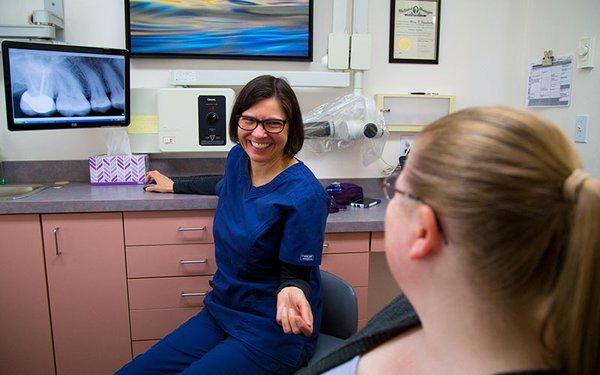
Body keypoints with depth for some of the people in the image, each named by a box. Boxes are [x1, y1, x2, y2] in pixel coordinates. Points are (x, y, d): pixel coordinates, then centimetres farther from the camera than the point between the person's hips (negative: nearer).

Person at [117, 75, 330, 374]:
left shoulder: (304, 194, -23)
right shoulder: (239, 158, -2)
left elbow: (295, 273, -13)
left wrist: (291, 291, -36)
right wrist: (175, 185, 35)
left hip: (274, 330, -6)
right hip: (221, 313, 6)